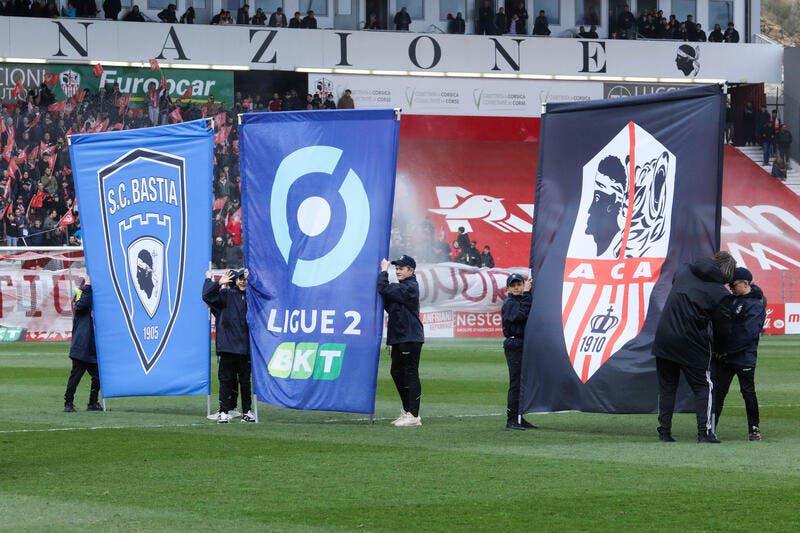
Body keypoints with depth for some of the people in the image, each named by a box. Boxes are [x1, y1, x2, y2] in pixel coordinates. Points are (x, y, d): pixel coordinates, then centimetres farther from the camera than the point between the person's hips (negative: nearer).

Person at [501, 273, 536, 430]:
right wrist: (526, 294, -23)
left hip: (525, 346, 9)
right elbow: (520, 315, -26)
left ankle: (519, 419, 19)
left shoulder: (522, 300, 18)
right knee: (515, 383, -10)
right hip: (514, 346, -9)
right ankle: (511, 421, -9)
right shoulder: (509, 303, -9)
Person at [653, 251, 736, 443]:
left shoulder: (683, 271, 8)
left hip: (663, 339, 4)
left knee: (666, 387, 14)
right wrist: (720, 349, 21)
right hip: (692, 344, -4)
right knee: (703, 387, 8)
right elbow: (722, 328, 0)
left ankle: (664, 432, 14)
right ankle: (705, 433, 1)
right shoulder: (721, 294, -5)